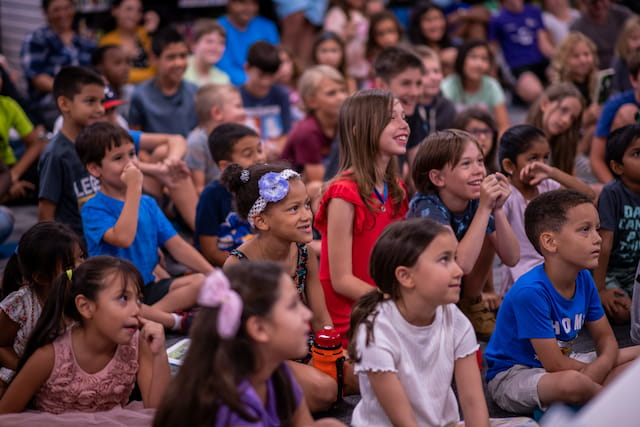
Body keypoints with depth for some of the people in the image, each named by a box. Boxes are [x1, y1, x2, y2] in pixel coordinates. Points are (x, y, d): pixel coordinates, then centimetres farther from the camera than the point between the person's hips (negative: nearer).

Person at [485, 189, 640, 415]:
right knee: (573, 382, -39)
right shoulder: (531, 292, -27)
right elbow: (554, 364, -25)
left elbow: (605, 337, 3)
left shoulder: (584, 279, -2)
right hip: (512, 376, -8)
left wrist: (599, 368, -20)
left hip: (567, 365, 9)